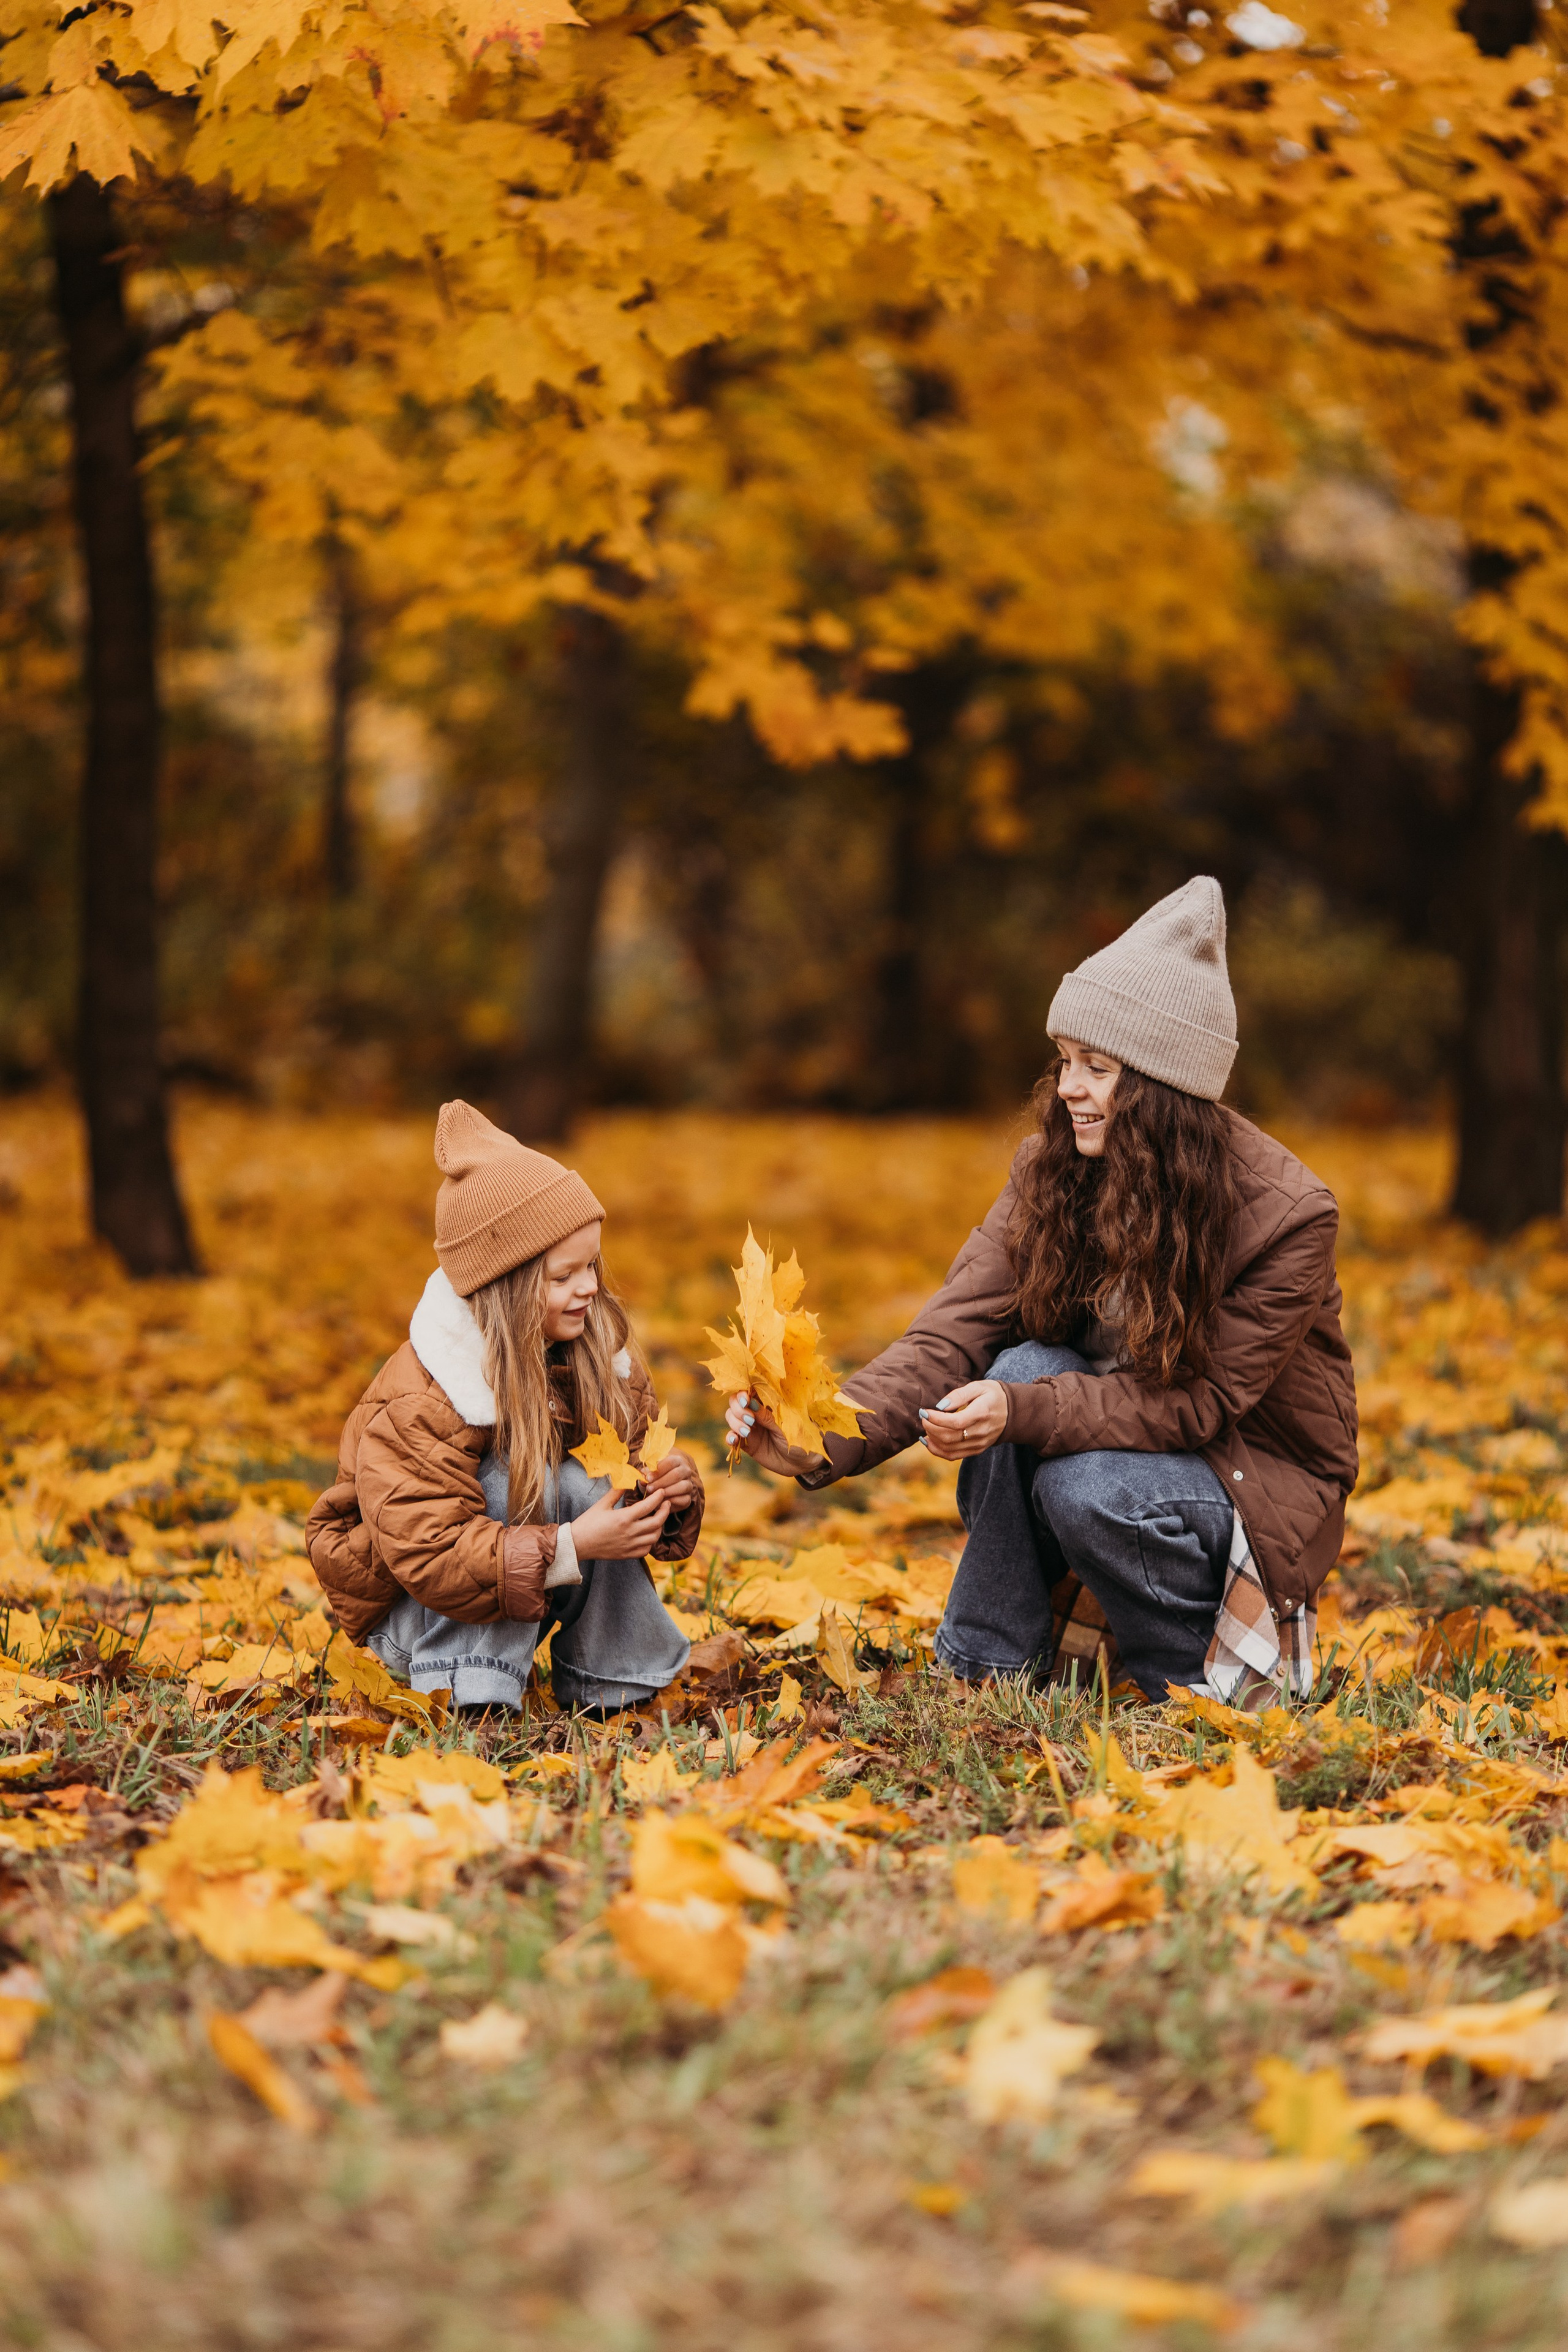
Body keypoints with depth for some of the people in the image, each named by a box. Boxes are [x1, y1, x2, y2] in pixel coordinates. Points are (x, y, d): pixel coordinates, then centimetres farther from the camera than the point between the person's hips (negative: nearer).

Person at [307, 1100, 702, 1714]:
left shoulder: (598, 1349, -6)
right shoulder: (419, 1405, -28)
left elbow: (639, 1449, 0)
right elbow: (432, 1556, -33)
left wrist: (671, 1488, -25)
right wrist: (571, 1548, -41)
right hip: (405, 1615, -6)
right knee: (518, 1480, -30)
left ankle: (608, 1685, -6)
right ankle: (473, 1695, -26)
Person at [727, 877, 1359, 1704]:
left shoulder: (1287, 1216, -24)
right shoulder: (1051, 1171, -9)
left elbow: (1198, 1399, -25)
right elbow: (952, 1334, -18)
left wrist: (1023, 1413, -39)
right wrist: (826, 1443, -35)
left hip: (1258, 1473, -4)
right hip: (1121, 1424, 5)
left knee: (1087, 1488, -32)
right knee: (1025, 1365, -26)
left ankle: (1203, 1677, -3)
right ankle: (988, 1666, -13)